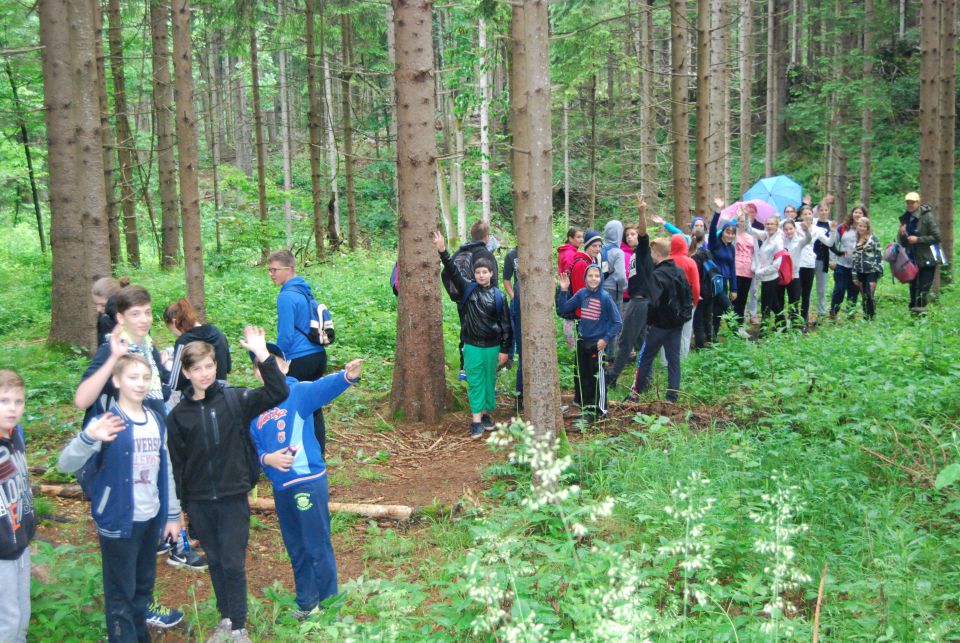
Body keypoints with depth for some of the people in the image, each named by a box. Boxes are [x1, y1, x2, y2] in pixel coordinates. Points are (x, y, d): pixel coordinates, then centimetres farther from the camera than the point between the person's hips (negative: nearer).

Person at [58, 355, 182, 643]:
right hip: (118, 521, -6)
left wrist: (173, 514, 13)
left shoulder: (156, 420, 5)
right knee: (121, 592, 4)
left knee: (144, 586, 19)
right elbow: (65, 465, -26)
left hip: (151, 519, 6)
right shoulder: (107, 422, -14)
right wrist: (88, 437, -46)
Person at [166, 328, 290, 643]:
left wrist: (262, 353, -26)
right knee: (215, 562, 15)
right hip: (199, 502, 3)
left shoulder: (235, 399, -6)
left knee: (233, 564, 1)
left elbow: (278, 392, -18)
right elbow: (177, 463, 5)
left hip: (233, 498, -3)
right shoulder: (178, 414, 1)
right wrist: (181, 505, 4)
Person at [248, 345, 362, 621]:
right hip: (280, 487, 6)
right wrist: (266, 458, -13)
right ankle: (306, 601, 34)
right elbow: (253, 447, 10)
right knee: (295, 549, 19)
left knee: (318, 547, 2)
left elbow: (324, 387, -29)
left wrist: (347, 376, -50)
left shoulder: (299, 392, -9)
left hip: (309, 481, -6)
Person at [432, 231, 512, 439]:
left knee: (489, 381, 10)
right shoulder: (468, 289, 0)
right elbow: (453, 272, -11)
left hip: (492, 347, 0)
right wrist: (442, 251, -24)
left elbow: (505, 324, -1)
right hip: (472, 346, 0)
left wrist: (504, 349, -2)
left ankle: (486, 413, 26)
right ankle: (476, 420, 2)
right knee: (475, 382, 0)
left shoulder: (498, 296, -3)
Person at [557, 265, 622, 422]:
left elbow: (618, 322, -9)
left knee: (597, 377, 1)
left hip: (598, 344, -5)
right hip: (582, 342, 5)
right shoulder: (581, 294, 0)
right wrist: (564, 291, -7)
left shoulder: (605, 297, -12)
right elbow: (562, 309, 3)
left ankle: (600, 410, 14)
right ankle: (587, 406, 27)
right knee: (580, 376, 12)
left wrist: (606, 339, -15)